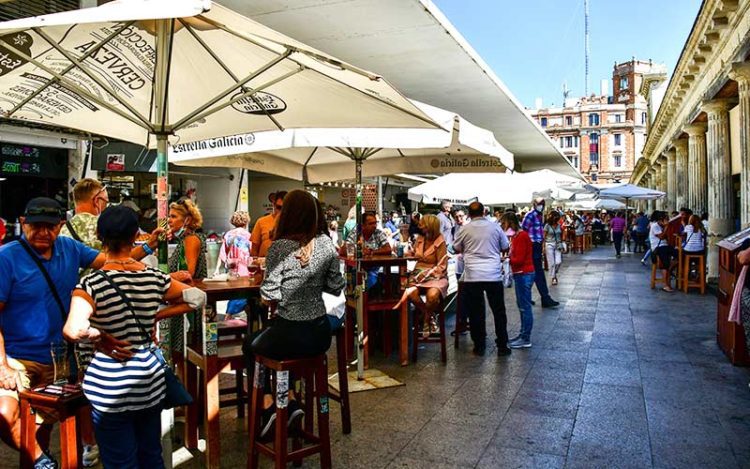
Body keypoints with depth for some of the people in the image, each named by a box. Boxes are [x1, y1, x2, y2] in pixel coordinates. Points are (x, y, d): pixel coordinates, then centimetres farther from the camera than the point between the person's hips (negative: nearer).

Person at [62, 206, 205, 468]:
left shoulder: (92, 284, -17)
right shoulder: (154, 278, -5)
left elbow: (74, 331, -33)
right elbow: (198, 297, 6)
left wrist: (101, 339, -14)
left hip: (110, 384, -4)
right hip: (149, 377, 4)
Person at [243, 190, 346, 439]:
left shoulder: (280, 246, -15)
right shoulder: (326, 244, -3)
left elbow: (268, 295, -14)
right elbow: (335, 287, 2)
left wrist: (274, 306, 7)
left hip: (290, 335, -5)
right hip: (320, 334, 5)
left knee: (250, 346, 28)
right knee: (263, 341, 34)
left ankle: (268, 406, 19)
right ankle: (290, 403, 26)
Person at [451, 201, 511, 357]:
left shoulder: (465, 229, 0)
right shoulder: (495, 227, 2)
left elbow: (455, 249, 12)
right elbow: (505, 248, 12)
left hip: (472, 276, -1)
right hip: (493, 275, 1)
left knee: (476, 312, 8)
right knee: (499, 311, 11)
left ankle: (479, 346, 13)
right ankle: (502, 345, 15)